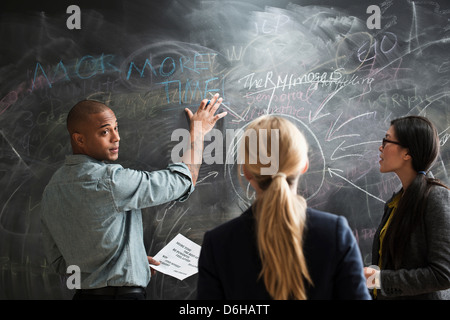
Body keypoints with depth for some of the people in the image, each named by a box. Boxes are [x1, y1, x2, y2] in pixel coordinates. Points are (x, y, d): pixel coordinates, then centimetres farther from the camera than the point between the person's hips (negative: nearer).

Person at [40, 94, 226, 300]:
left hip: (83, 292, 8)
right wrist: (198, 132, 1)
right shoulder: (108, 180, -21)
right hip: (124, 292, -8)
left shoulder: (51, 190, 4)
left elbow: (59, 262, 12)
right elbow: (182, 180, -14)